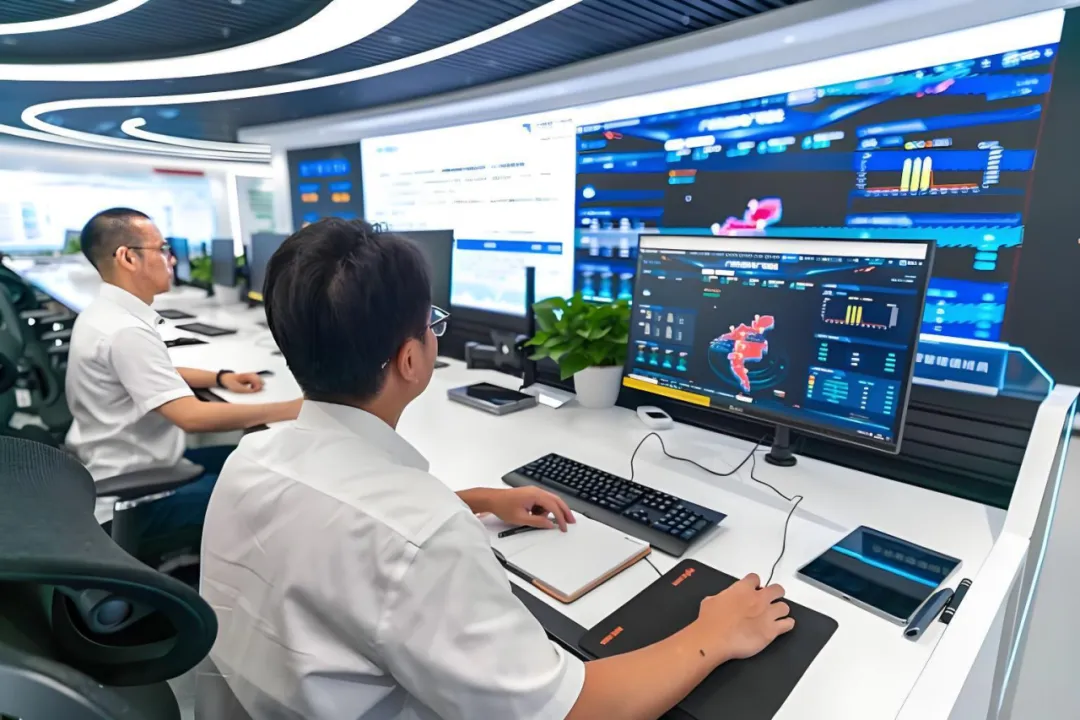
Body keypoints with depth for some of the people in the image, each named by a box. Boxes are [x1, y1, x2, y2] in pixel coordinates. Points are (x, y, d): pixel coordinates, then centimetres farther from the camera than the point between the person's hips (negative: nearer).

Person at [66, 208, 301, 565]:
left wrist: (219, 377, 6)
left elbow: (156, 375, 20)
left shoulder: (105, 313, 6)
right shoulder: (125, 330, -27)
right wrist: (291, 410, -29)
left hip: (120, 472, 10)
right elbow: (192, 417, -32)